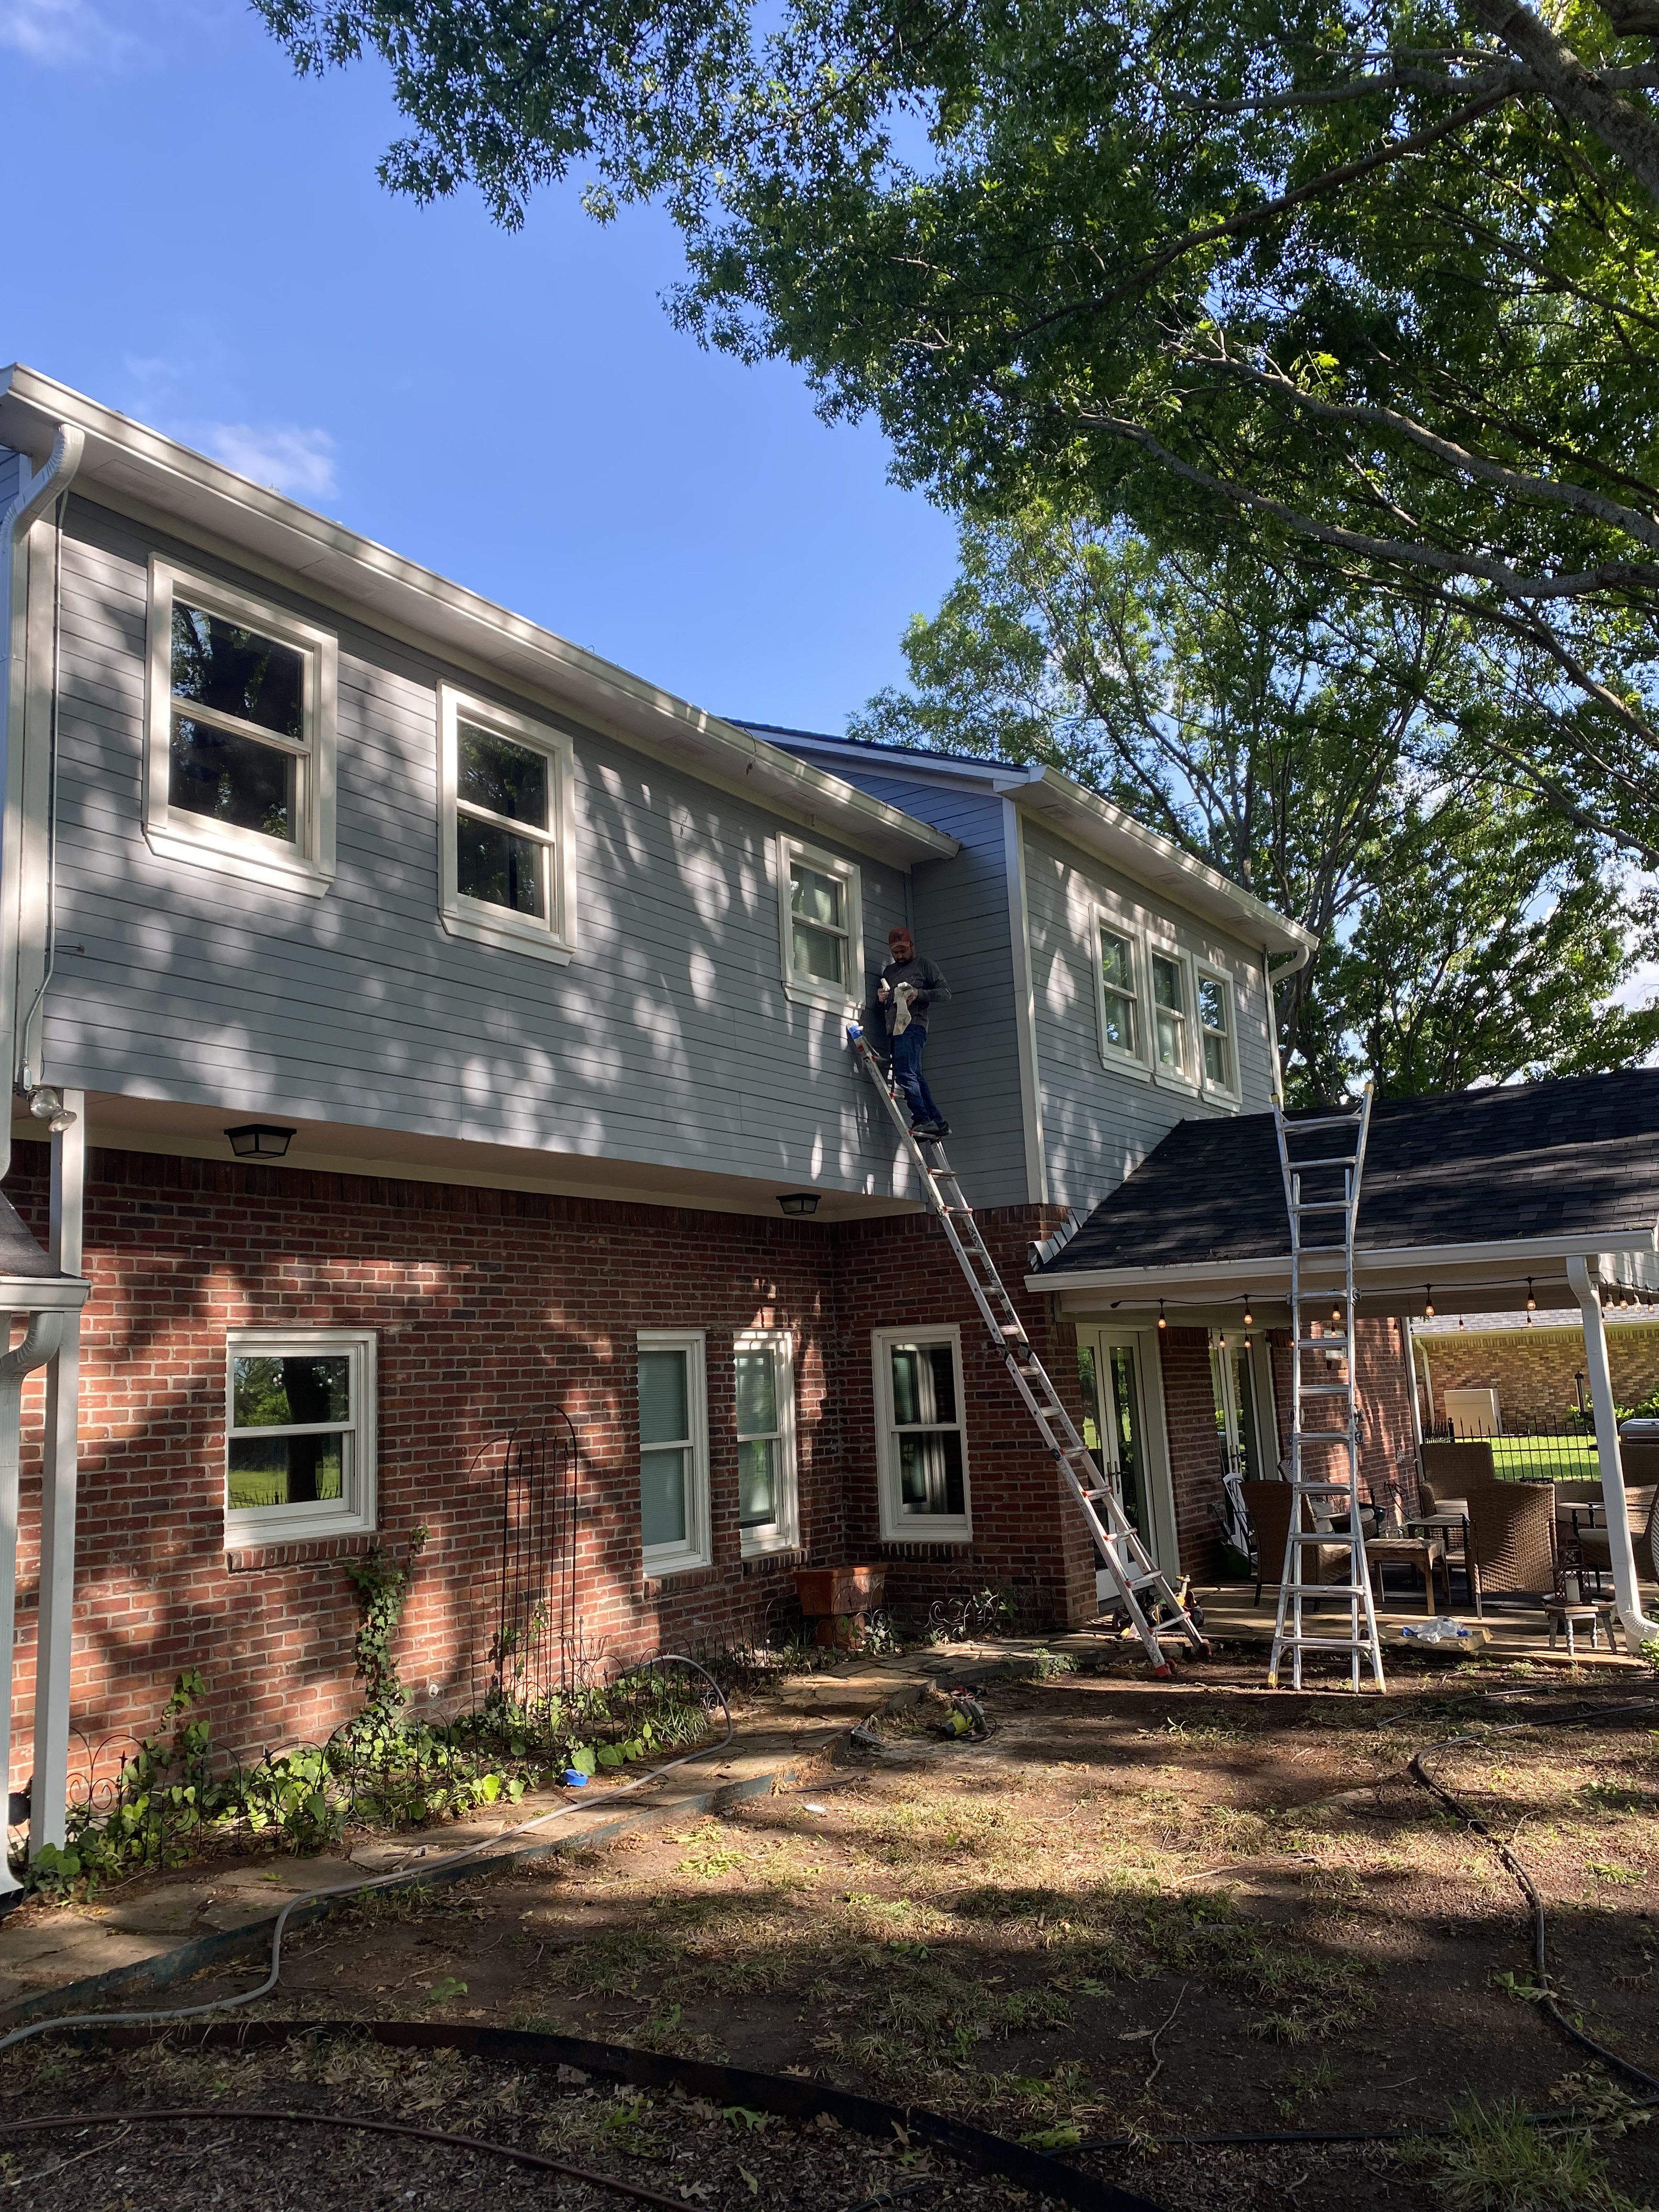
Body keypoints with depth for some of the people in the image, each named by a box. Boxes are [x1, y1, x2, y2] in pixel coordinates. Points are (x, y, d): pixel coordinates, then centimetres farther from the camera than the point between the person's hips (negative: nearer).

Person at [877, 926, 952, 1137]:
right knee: (915, 1077, 2)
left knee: (905, 1074, -20)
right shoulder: (888, 971, 27)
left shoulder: (924, 965, 10)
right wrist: (881, 999, 7)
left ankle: (922, 1120, -22)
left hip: (913, 1026, -7)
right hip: (894, 1029, 7)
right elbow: (883, 1008, 31)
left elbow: (945, 991, 2)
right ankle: (938, 1122, 3)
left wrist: (919, 994, -12)